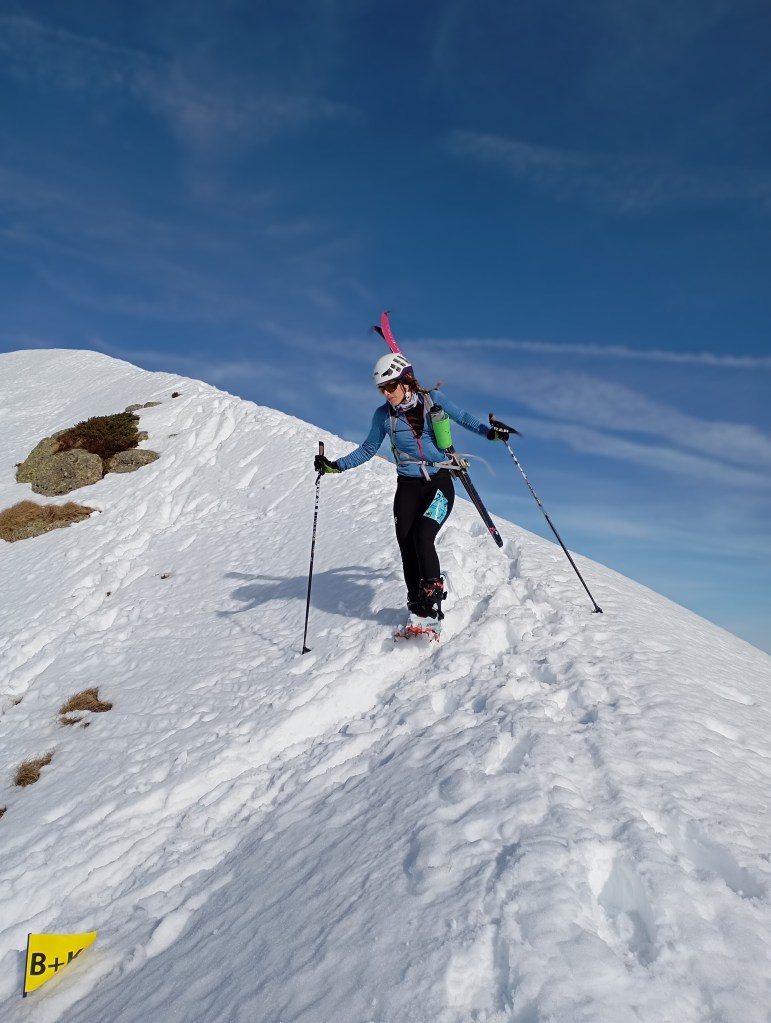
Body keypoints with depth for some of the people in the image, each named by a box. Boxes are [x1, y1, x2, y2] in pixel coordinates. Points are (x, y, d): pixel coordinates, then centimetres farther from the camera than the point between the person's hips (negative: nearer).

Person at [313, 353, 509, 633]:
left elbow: (462, 417, 9)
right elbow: (368, 450, 12)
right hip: (408, 487, 3)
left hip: (440, 482, -2)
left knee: (423, 537, -20)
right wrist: (335, 465, 3)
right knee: (407, 548, -4)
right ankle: (418, 610, 9)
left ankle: (432, 606, -6)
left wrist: (490, 432, -7)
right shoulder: (383, 415, 2)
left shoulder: (433, 399, -3)